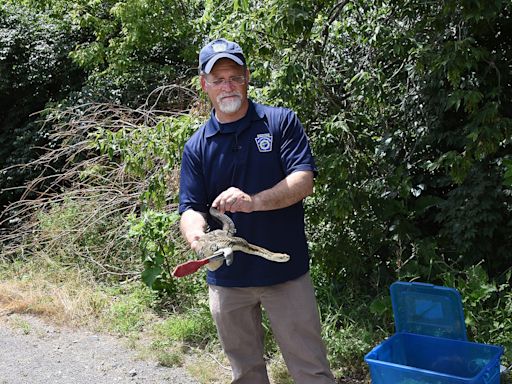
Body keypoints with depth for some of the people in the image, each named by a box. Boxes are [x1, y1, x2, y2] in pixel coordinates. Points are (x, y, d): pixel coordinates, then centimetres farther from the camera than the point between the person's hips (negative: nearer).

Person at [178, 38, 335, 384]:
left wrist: (254, 201, -30)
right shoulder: (196, 147, 5)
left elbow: (304, 181, -13)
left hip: (286, 272, -2)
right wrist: (197, 236, -25)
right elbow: (191, 208, -1)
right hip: (226, 278, 3)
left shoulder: (281, 122, -2)